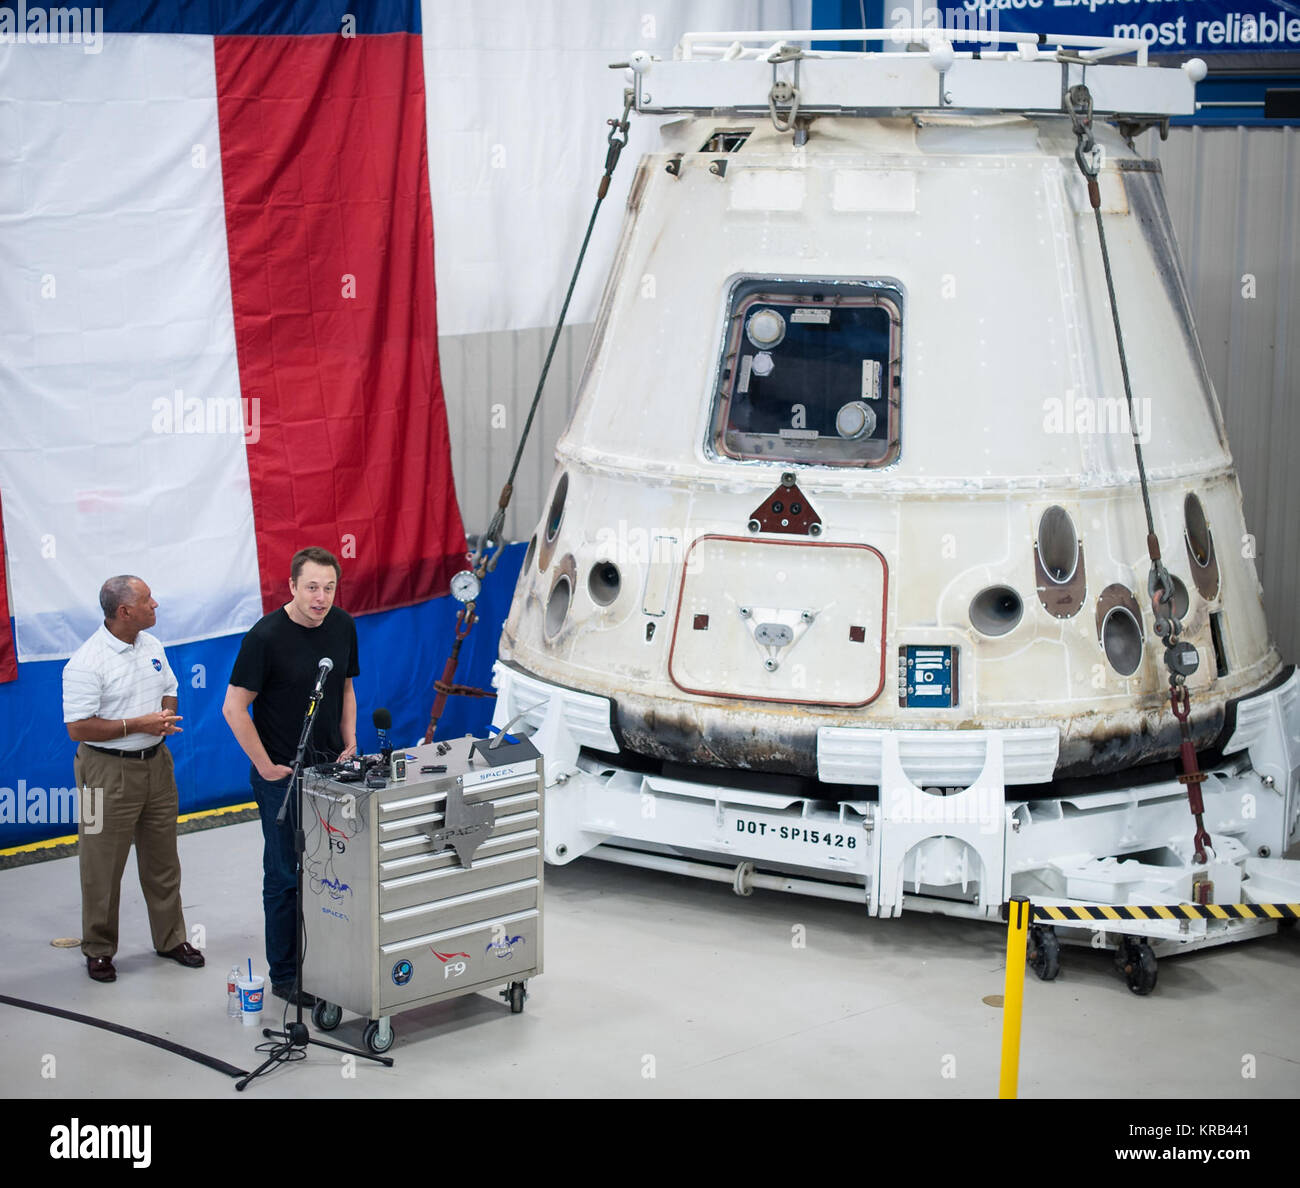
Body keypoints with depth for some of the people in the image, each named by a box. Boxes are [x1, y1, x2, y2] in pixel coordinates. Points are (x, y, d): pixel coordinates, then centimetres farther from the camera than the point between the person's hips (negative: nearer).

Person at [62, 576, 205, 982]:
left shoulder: (152, 645, 5)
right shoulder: (86, 663, -19)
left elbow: (169, 690, 18)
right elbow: (78, 728, -20)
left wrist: (166, 716, -5)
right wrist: (137, 725, -21)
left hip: (155, 763, 7)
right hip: (108, 771, -7)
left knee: (162, 859, 16)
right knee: (103, 868, 3)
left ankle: (170, 938, 29)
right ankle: (98, 950, 16)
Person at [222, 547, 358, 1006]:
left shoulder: (343, 626, 1)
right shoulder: (266, 636, -17)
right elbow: (235, 708, -14)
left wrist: (350, 745, 7)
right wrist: (266, 765, -13)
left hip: (331, 767, 6)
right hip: (283, 774, -6)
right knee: (286, 874, 3)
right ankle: (285, 974, 14)